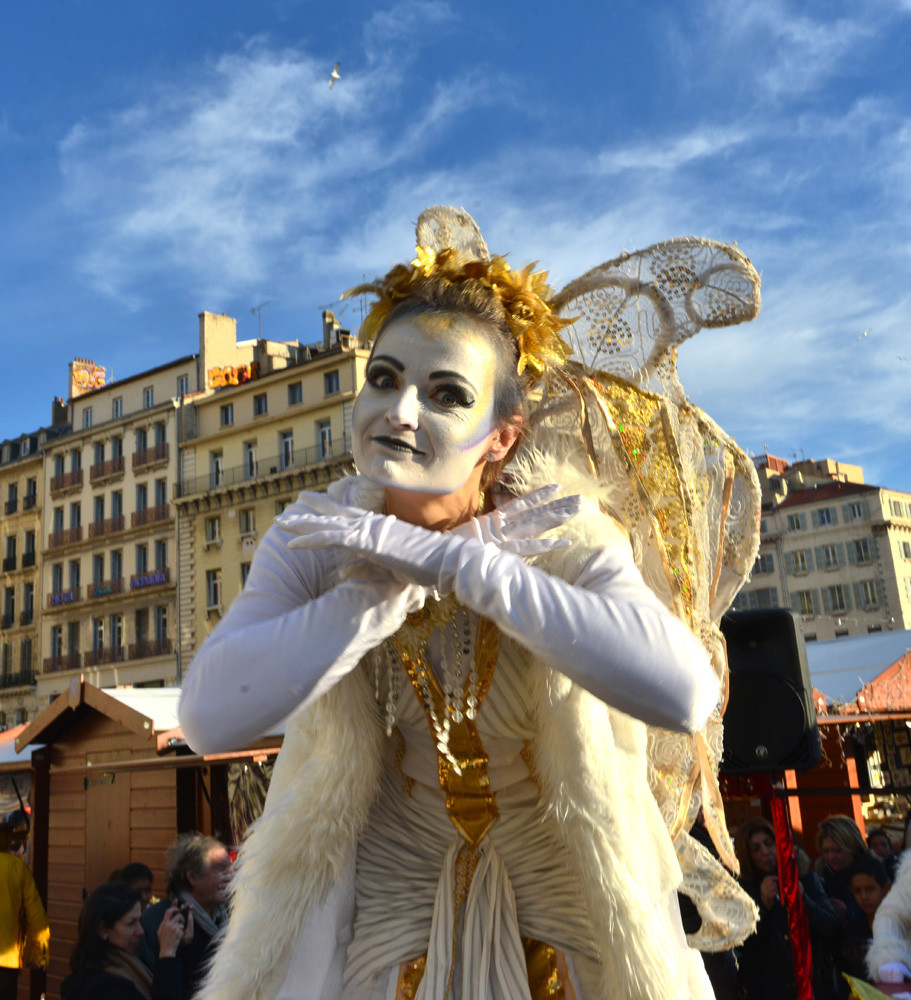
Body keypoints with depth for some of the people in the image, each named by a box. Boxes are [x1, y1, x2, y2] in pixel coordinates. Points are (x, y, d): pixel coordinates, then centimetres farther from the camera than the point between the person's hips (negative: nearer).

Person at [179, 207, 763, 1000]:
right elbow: (212, 717, -30)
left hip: (565, 890, 0)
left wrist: (449, 558, -40)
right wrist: (395, 582, -34)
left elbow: (686, 693, -40)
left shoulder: (565, 538, -20)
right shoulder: (316, 541, -15)